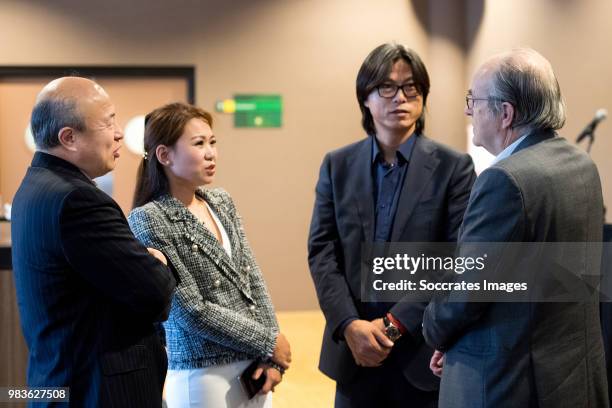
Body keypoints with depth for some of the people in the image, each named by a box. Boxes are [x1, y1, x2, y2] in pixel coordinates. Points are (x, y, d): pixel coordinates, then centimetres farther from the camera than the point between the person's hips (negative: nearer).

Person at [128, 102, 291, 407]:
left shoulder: (221, 202, 7)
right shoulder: (148, 220, -13)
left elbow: (253, 279, 7)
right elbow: (191, 310, -16)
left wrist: (270, 355, -3)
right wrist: (268, 342, -11)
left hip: (255, 368, 6)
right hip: (205, 376, -6)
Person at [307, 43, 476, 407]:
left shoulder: (453, 167, -3)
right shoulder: (338, 166, 7)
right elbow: (321, 251, 1)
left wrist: (395, 324, -13)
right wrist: (350, 325, -12)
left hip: (424, 350, -2)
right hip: (354, 349, 3)